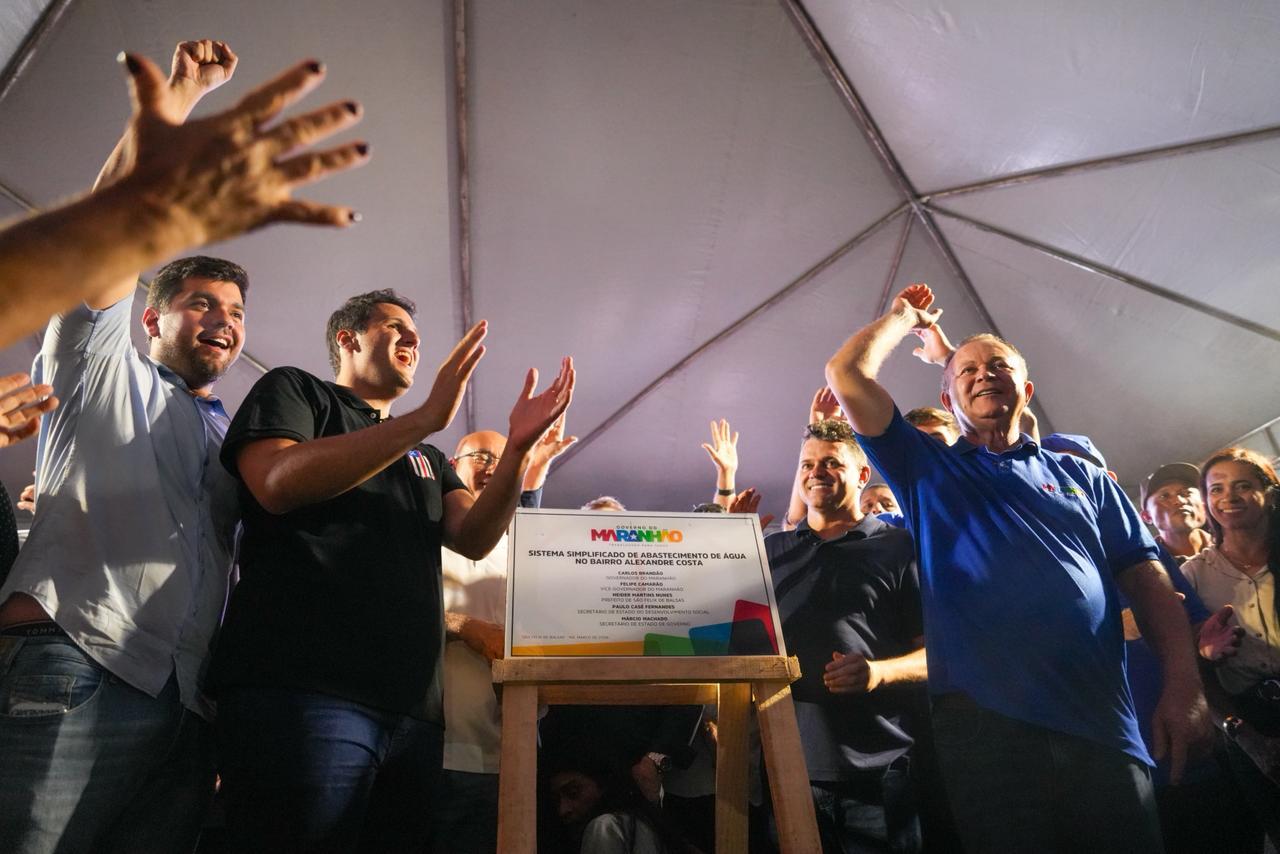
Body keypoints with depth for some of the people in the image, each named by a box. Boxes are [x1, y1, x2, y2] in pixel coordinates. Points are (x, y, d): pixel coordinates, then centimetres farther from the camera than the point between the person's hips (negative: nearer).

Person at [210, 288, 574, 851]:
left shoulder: (426, 459, 27)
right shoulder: (292, 391, 12)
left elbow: (475, 538, 10)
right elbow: (276, 484, -10)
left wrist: (517, 447, -8)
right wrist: (428, 417, -16)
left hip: (413, 706, 6)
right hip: (301, 686, -6)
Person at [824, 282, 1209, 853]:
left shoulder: (1081, 476, 20)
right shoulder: (926, 470, 14)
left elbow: (1147, 581, 11)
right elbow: (846, 374, 6)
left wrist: (1184, 685, -3)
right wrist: (905, 317, 22)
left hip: (1104, 726, 2)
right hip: (982, 722, -2)